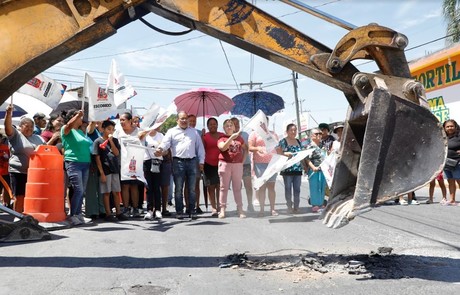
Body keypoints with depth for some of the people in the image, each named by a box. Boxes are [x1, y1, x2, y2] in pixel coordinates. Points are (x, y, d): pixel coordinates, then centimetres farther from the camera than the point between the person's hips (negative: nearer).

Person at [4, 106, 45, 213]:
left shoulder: (38, 138, 16)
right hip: (18, 172, -4)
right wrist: (8, 113, -29)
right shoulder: (15, 135, 2)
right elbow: (8, 126, -14)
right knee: (19, 197, 1)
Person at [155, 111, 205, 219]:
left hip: (192, 161, 3)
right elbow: (165, 142, -8)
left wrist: (201, 162, 9)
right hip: (178, 162, -2)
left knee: (192, 188, 5)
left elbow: (200, 147, 16)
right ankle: (179, 211, 7)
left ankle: (192, 210, 12)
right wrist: (160, 149, -29)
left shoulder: (194, 132, 17)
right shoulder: (172, 131, 8)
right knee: (178, 188, 1)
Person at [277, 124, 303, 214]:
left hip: (298, 168, 5)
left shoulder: (299, 142, 15)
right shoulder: (283, 141, 0)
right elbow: (278, 152, -4)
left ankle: (296, 207, 10)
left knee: (297, 189, 4)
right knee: (288, 188, 0)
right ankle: (289, 206, 6)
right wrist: (285, 154, -20)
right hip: (287, 169, -4)